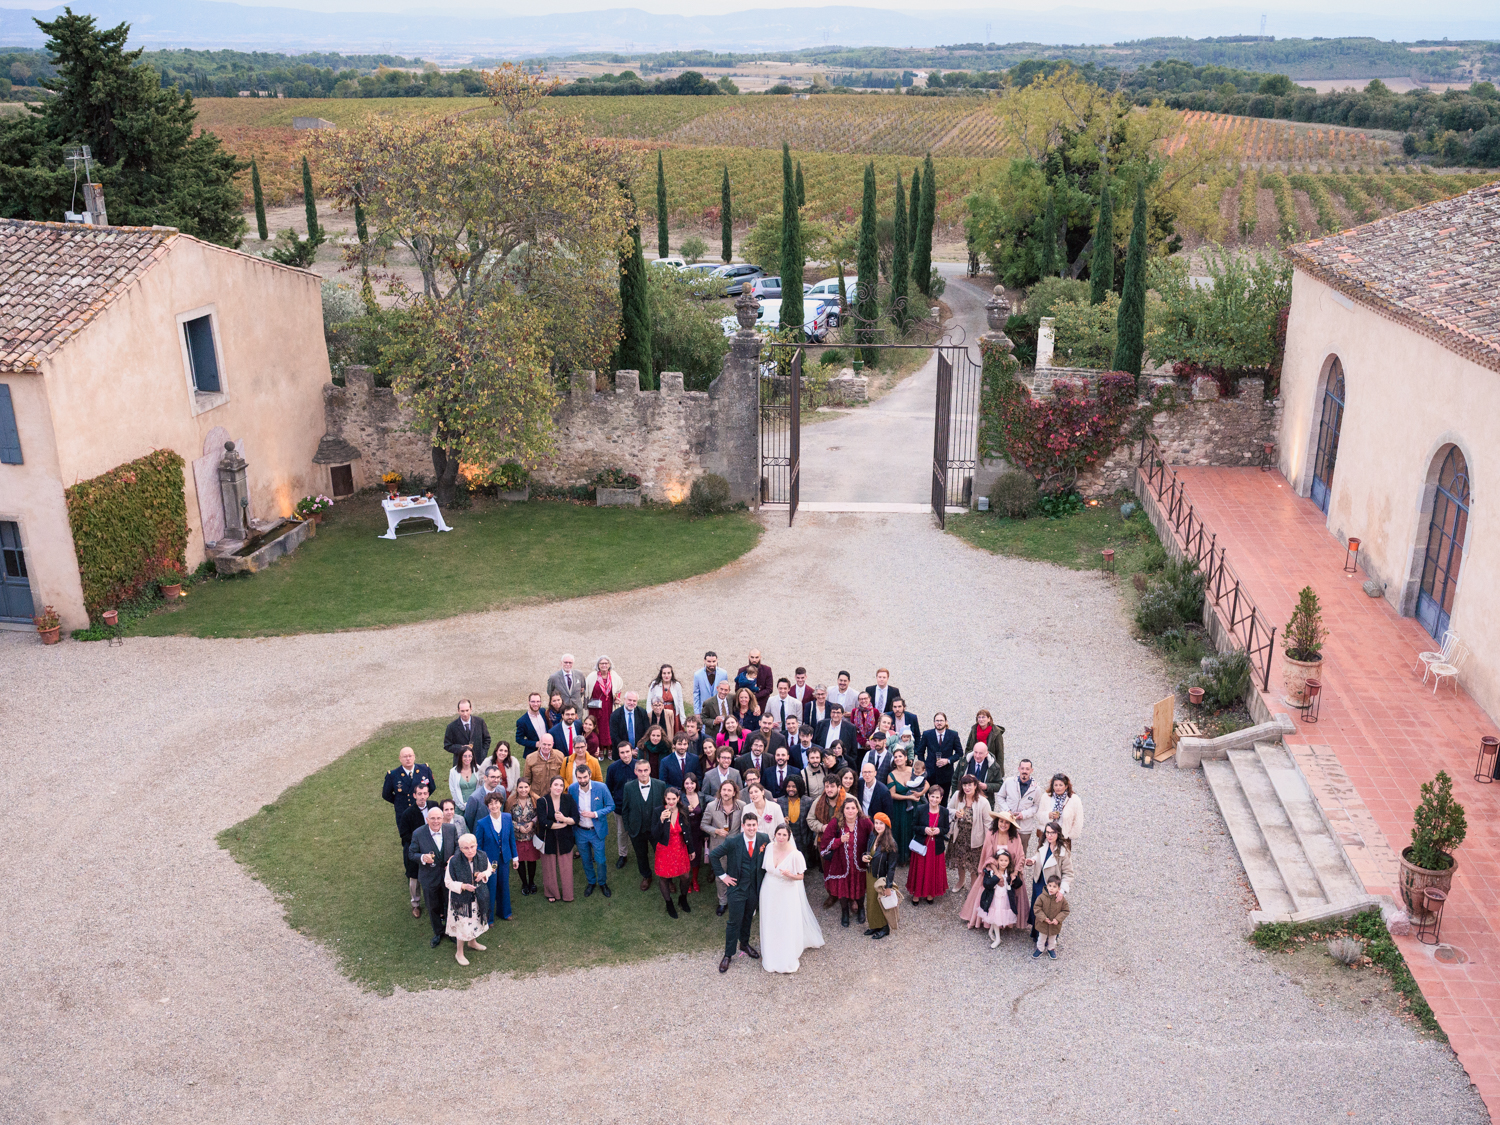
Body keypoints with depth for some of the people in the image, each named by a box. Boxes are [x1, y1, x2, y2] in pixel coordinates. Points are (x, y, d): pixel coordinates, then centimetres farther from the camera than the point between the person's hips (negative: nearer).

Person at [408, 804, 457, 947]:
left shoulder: (451, 829, -12)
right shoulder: (418, 834, -18)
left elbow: (458, 845, 1)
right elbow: (412, 853, -10)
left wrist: (454, 857, -18)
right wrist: (422, 858, -30)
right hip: (430, 879, -1)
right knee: (433, 907, 17)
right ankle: (437, 932, 41)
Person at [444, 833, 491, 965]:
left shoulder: (482, 857, -16)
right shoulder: (454, 862, -28)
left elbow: (489, 869, 4)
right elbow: (448, 882, -16)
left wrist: (484, 874, -18)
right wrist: (463, 886, -29)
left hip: (479, 896, 4)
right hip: (462, 899, -4)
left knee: (476, 921, 25)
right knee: (462, 925, 9)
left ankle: (473, 942, 54)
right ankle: (459, 953, 33)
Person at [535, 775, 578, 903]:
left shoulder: (568, 799, -4)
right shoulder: (542, 801, -11)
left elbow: (576, 819, -7)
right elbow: (543, 822, -20)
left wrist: (564, 819, -27)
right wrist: (564, 824, -16)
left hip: (565, 839, 1)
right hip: (548, 839, -1)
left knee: (566, 867, 8)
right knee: (549, 867, 10)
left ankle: (567, 894, 25)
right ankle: (551, 893, 31)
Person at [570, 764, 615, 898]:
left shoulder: (601, 787, -17)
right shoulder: (572, 789, -10)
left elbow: (611, 806, -9)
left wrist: (595, 814, -21)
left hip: (597, 831, -2)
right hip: (580, 831, 2)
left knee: (600, 861, 5)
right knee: (586, 860, 17)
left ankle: (602, 883, 31)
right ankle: (591, 882, 40)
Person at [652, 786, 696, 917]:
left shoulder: (683, 812, -8)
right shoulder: (659, 812, -17)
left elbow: (688, 832, 5)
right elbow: (655, 835, -19)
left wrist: (691, 850, 12)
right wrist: (661, 820, -36)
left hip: (680, 849, 2)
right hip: (664, 850, -2)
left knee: (684, 876, 12)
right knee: (664, 878, 12)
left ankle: (683, 899, 41)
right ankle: (669, 904, 36)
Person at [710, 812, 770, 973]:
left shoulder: (764, 839, -9)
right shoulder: (733, 842, -17)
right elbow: (713, 855, -8)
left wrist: (764, 878, 3)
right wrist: (722, 875, -7)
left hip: (755, 887, 3)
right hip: (737, 887, -3)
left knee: (748, 918, 19)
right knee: (734, 921, 2)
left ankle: (745, 944, 42)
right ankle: (728, 955, 16)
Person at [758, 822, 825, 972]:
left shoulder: (795, 854, -23)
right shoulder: (770, 847, -10)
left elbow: (801, 876, -13)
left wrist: (789, 875, -31)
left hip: (787, 894, -4)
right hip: (769, 892, 4)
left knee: (788, 925, 6)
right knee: (770, 924, 15)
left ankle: (788, 959, 26)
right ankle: (771, 955, 35)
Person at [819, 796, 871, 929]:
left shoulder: (865, 823, -13)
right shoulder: (836, 823, -14)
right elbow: (825, 842, -12)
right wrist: (840, 840, -26)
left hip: (859, 864, 1)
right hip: (841, 863, 0)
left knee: (859, 886, 18)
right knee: (842, 887, 12)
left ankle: (860, 908, 48)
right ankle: (844, 912, 39)